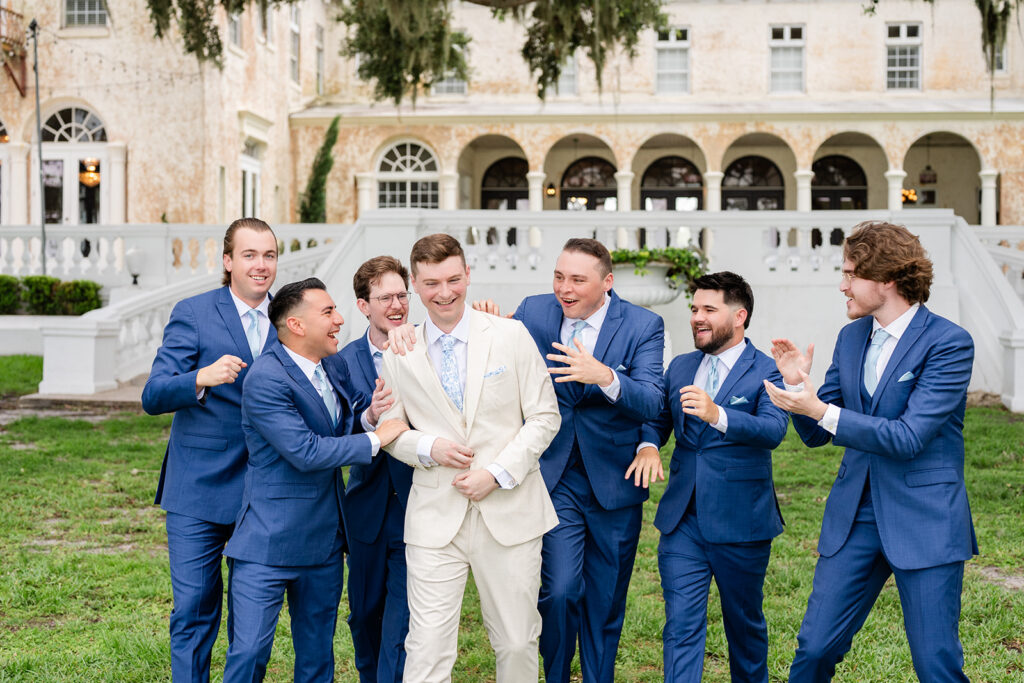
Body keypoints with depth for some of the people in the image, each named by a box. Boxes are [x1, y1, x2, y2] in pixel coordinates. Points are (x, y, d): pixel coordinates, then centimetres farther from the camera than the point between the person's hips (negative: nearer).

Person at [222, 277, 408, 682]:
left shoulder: (328, 370, 10)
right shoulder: (265, 380, -17)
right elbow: (305, 452, -22)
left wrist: (369, 414, -4)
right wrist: (375, 439, -16)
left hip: (324, 540, 8)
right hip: (270, 540, -8)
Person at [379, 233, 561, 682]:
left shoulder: (511, 336, 1)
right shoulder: (399, 354, 4)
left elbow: (544, 417, 2)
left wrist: (497, 473, -10)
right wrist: (429, 448, -9)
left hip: (510, 513, 0)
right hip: (435, 515, 0)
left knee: (517, 643, 8)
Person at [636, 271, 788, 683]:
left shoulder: (767, 371, -7)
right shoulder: (680, 367, 10)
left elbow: (774, 429, -23)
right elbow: (658, 418, 18)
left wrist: (717, 415, -40)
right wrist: (648, 444, -6)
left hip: (741, 522, -3)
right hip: (682, 521, 4)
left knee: (745, 622, 15)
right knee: (681, 626, -2)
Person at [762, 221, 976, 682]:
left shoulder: (949, 344, -11)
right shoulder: (850, 338, 9)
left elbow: (908, 437, -20)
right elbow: (815, 435, 12)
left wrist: (822, 411, -23)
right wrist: (797, 384, -7)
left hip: (924, 522, -5)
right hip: (854, 517, 5)